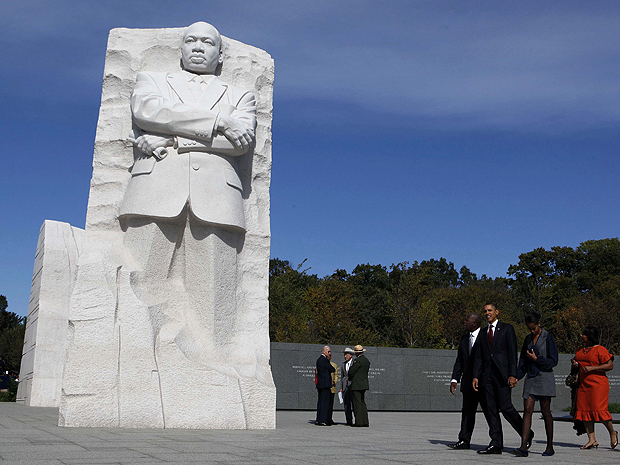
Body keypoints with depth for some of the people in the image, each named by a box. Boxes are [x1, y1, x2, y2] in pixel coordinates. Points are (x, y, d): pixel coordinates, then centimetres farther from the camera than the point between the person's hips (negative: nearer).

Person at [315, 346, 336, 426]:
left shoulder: (319, 359, 17)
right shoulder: (324, 360, -14)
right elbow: (332, 369, -9)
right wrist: (334, 369, 12)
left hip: (320, 384, 10)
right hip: (325, 384, -10)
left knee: (320, 402, 12)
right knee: (325, 402, -8)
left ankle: (318, 420, 15)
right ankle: (323, 421, -9)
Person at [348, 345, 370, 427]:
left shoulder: (357, 360, -14)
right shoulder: (367, 360, 13)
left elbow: (351, 372, -13)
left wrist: (350, 378, 9)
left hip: (356, 385, -9)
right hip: (364, 384, 9)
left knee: (357, 403, -5)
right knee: (362, 403, 11)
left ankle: (359, 422, -6)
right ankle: (365, 421, 10)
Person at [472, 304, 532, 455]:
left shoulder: (507, 328, 3)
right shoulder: (482, 333, 18)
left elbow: (512, 352, -4)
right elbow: (479, 356, 15)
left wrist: (513, 375, -12)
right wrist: (476, 376, 5)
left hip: (502, 374, -5)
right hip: (487, 374, 5)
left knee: (505, 407, -9)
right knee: (490, 409, 1)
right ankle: (496, 444, 4)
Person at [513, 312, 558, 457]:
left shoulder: (548, 338, -4)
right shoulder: (528, 339, 13)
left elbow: (553, 361, -6)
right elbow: (523, 361, 18)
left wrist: (536, 359, -13)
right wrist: (516, 377, 11)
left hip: (544, 377, -5)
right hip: (531, 378, 5)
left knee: (545, 412, 1)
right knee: (527, 410, -6)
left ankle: (550, 446, 13)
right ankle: (523, 446, -12)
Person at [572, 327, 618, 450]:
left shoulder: (600, 349, -7)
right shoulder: (580, 351, 17)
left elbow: (610, 365, -12)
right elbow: (577, 361, 32)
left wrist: (592, 368, -19)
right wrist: (575, 364, 8)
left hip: (598, 384, -7)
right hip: (583, 384, 8)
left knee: (599, 410, -11)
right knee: (584, 410, 1)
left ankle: (612, 433, 14)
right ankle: (592, 440, 6)